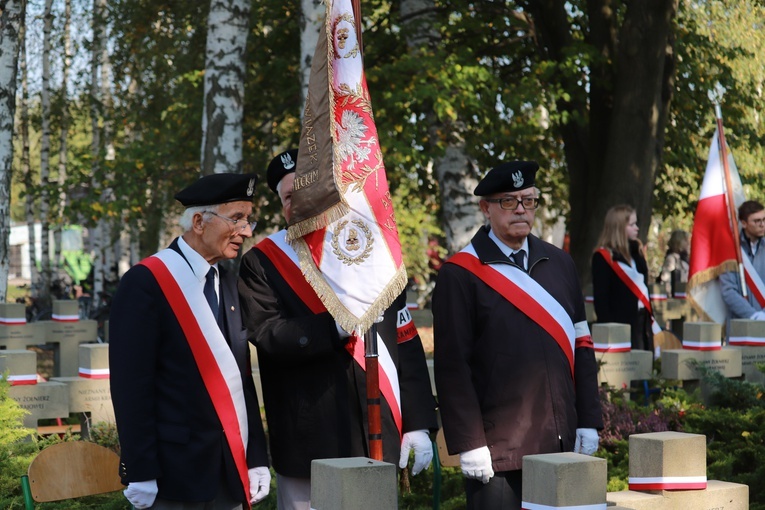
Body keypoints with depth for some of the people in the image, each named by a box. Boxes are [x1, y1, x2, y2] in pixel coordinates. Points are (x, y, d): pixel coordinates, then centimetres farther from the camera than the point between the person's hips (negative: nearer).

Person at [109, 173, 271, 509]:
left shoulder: (229, 284, 13)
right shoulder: (147, 282, -9)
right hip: (177, 472, -6)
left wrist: (257, 459, 10)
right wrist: (141, 475, -16)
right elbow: (131, 384, -13)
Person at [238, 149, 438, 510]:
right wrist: (336, 326, -24)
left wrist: (418, 424, 4)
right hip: (308, 448, -3)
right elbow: (269, 337, -14)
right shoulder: (260, 263, -1)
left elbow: (407, 344, 8)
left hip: (378, 441, 3)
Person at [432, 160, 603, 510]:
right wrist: (469, 443, -12)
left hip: (563, 443, 5)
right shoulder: (460, 274, -5)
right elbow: (452, 366, -8)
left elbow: (581, 345, 13)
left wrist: (589, 421, 6)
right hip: (497, 450, -5)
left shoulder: (559, 264, 12)